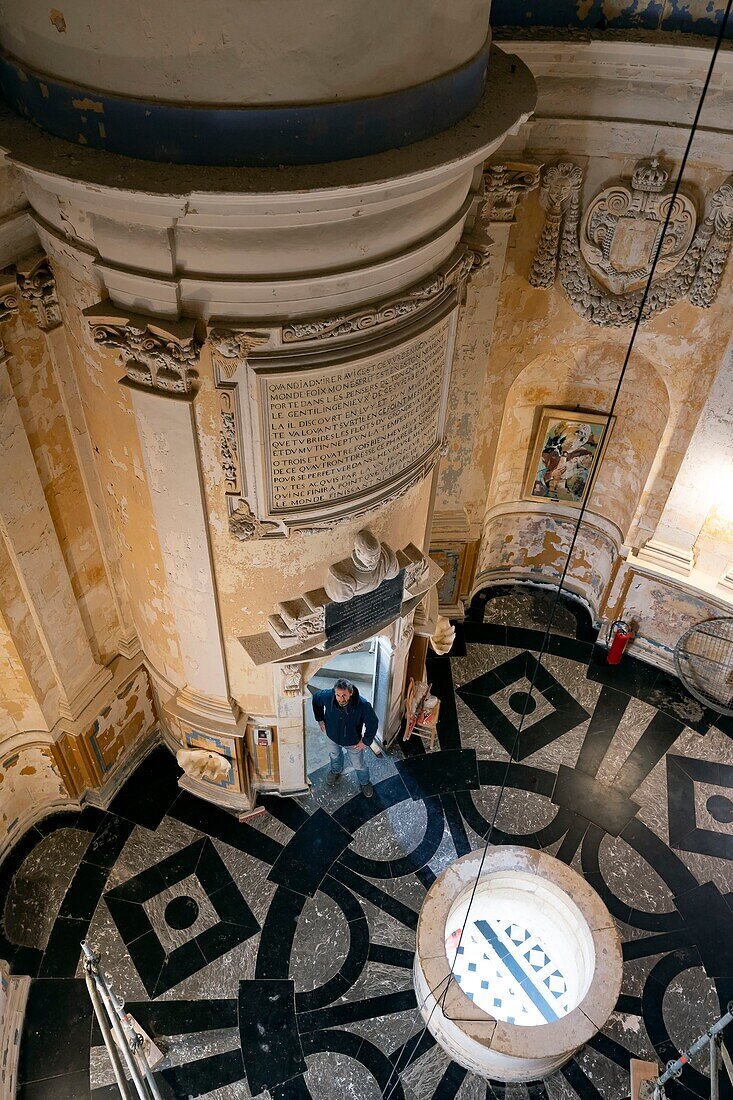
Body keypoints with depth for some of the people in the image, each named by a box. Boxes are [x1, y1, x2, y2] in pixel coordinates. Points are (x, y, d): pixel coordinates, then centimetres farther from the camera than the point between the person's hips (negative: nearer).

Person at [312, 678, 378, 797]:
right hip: (333, 737, 2)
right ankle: (336, 770, 67)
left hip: (353, 741, -2)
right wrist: (320, 719, -3)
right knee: (334, 756, 33)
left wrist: (366, 741, -12)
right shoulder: (327, 696, -34)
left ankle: (364, 782, 54)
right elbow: (316, 698, -8)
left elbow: (373, 723, -21)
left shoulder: (363, 705, -40)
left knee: (358, 765, 22)